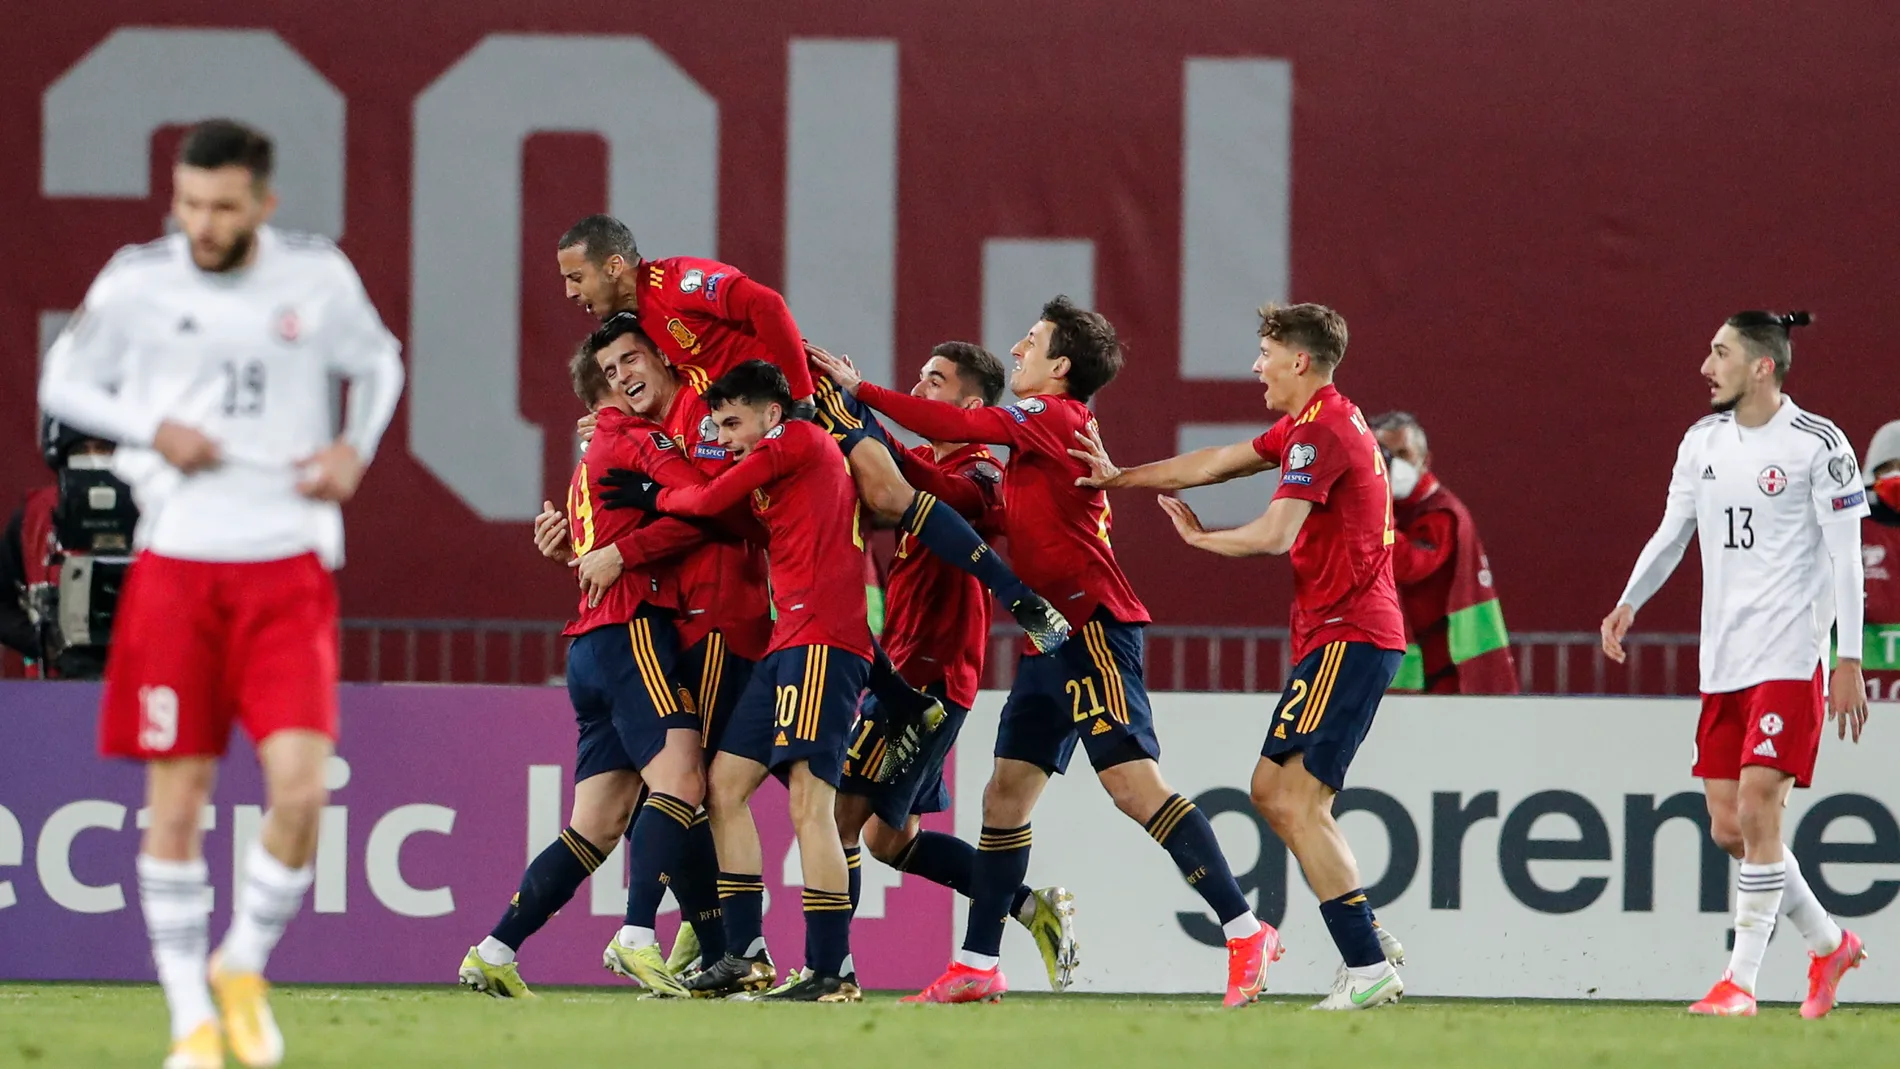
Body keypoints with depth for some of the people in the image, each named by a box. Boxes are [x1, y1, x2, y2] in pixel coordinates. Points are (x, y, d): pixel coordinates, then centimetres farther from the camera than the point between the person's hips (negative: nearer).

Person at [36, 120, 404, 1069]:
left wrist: (356, 449, 1)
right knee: (176, 798, 0)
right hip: (175, 562, 0)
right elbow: (63, 383, 10)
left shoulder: (319, 277, 0)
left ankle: (244, 966, 13)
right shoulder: (136, 282, -2)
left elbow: (378, 362, 19)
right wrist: (153, 431, -7)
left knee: (300, 787, -13)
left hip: (289, 570, 0)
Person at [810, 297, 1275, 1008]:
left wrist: (858, 390, -7)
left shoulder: (1053, 415, -8)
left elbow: (954, 425, -14)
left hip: (1092, 627, -10)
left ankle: (1246, 931, -16)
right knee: (1005, 794, 9)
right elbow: (1008, 518, 25)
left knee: (1134, 785, -16)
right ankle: (976, 969, 13)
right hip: (1053, 640, 10)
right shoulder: (1046, 428, 21)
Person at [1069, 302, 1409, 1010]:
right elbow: (1216, 464, 25)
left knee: (1297, 803, -13)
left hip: (1349, 639, -11)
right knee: (1271, 791, 12)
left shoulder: (1321, 431, -15)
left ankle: (1368, 967, -15)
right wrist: (1120, 478, 26)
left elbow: (1276, 533, -23)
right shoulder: (1313, 424, 17)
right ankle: (1369, 944, 11)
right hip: (1335, 638, 11)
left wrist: (1199, 537, -5)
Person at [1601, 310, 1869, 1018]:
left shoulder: (1817, 444, -8)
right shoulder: (1703, 441, 10)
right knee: (1728, 828, 4)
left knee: (1756, 811, -14)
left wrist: (1849, 662, -11)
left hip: (1790, 660, -7)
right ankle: (1829, 944, 24)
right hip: (1722, 666, 7)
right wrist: (1629, 603, 0)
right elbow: (1672, 532, 16)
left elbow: (1845, 558, -8)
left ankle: (1740, 980, -8)